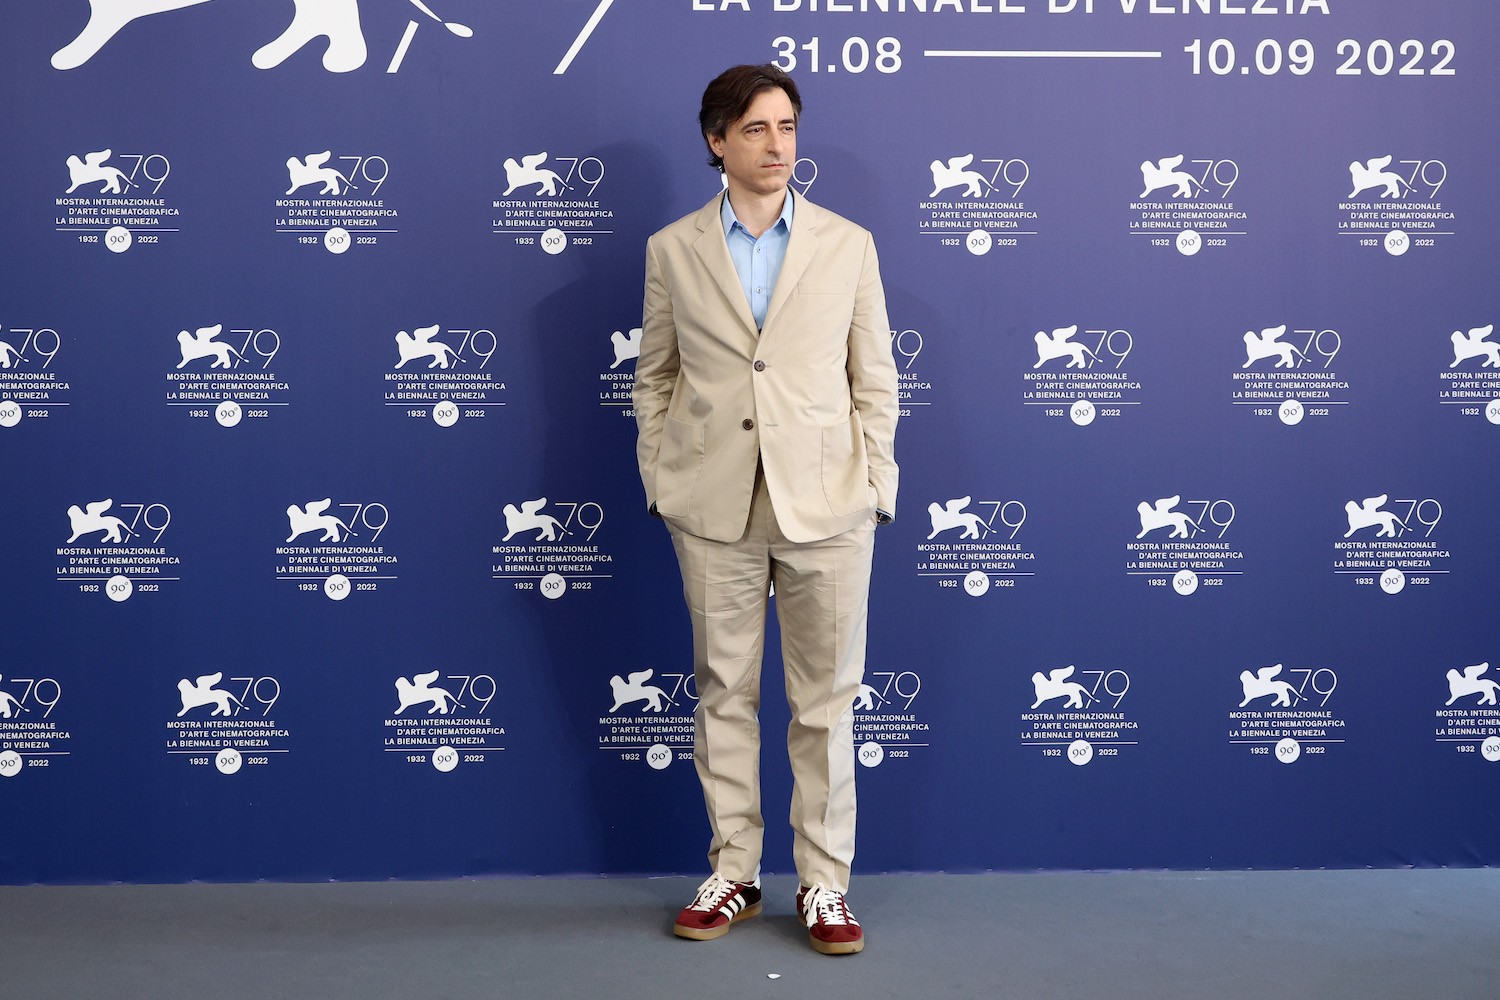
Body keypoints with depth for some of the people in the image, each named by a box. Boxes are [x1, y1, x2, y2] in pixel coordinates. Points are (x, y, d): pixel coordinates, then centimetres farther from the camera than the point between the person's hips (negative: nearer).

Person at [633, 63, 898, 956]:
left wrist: (877, 485, 0)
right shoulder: (672, 250, 7)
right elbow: (655, 378, 11)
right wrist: (659, 480, 3)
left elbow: (875, 377, 6)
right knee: (725, 692, 9)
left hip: (825, 503, 0)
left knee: (826, 700, 4)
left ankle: (825, 882, 16)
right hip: (714, 506, 1)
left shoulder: (849, 244, 6)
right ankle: (733, 874, 22)